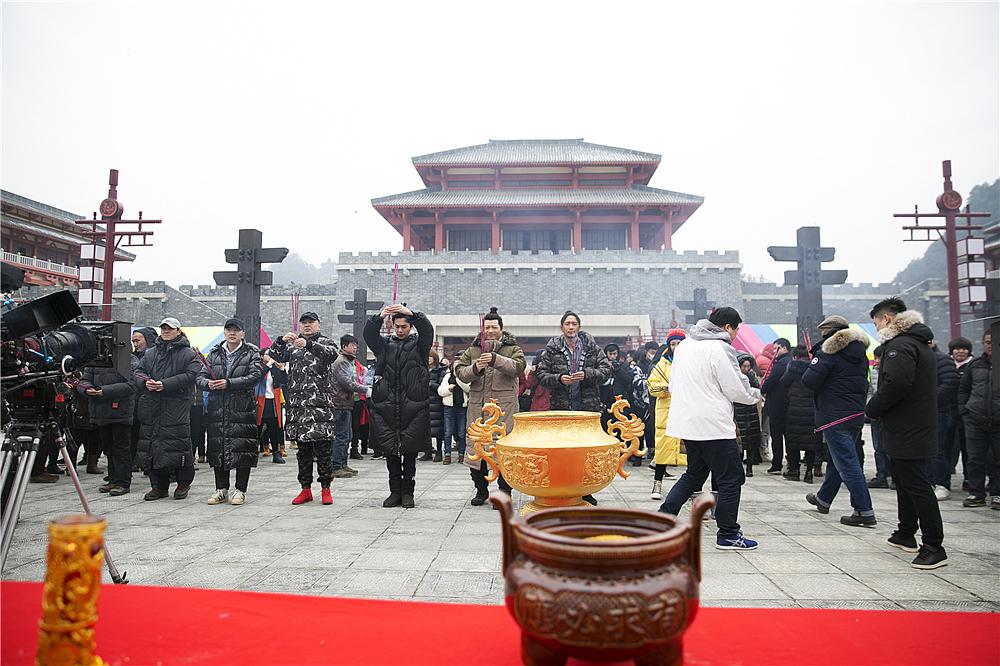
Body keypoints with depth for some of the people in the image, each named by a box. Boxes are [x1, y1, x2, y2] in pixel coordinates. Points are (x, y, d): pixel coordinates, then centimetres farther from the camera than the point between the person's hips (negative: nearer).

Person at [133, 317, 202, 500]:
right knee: (152, 446, 7)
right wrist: (145, 382, -9)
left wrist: (165, 384, -19)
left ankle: (184, 483, 12)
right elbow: (137, 372, 14)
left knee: (178, 444, -5)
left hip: (177, 408, -5)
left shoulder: (188, 354, 0)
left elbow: (190, 375, -11)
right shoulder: (150, 353, 18)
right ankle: (159, 486, 17)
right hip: (151, 408, 5)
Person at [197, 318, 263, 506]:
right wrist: (208, 383, -12)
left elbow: (255, 376, -11)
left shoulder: (252, 354, 3)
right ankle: (221, 489, 19)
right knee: (217, 448, 7)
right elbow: (200, 378, 11)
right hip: (217, 409, 4)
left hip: (243, 409, -4)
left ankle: (240, 490, 7)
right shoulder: (214, 354, 15)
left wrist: (229, 383, -19)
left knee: (242, 449, -3)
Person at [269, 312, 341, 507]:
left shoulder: (325, 342, 7)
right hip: (297, 403, 4)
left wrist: (308, 345, -28)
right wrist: (282, 340, -14)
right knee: (302, 448, 9)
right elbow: (275, 356, 5)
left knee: (323, 448, -3)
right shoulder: (291, 345, 19)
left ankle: (325, 488, 5)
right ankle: (306, 489, 16)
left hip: (320, 402, -4)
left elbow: (332, 354, -15)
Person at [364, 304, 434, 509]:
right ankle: (395, 491, 15)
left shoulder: (418, 344, 8)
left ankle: (408, 492, 12)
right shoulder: (384, 344, 14)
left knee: (410, 452, 3)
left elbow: (427, 330, -11)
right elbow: (369, 334, -3)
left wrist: (412, 313, -28)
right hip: (386, 407, 2)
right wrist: (379, 317, -22)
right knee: (390, 452, 5)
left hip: (413, 406, -2)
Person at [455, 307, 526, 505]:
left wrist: (495, 359, -25)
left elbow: (518, 366, -12)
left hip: (504, 407, -3)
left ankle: (505, 492, 8)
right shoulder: (473, 349, 16)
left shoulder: (512, 348, 8)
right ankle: (481, 489, 21)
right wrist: (474, 368, -14)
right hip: (478, 407, 3)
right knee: (476, 448, 4)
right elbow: (459, 371, 7)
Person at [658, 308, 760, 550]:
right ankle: (728, 534, 13)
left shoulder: (684, 345, 13)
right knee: (731, 478, 5)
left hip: (686, 421, 8)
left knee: (694, 473, 20)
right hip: (713, 425, -8)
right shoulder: (721, 348, -13)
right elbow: (736, 389, -12)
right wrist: (755, 394, 8)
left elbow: (674, 385, 18)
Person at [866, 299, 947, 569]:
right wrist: (876, 408, 11)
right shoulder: (920, 344, 17)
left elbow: (896, 384, -29)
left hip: (908, 432, -11)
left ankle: (934, 547, -4)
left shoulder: (900, 345, -17)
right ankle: (906, 534, 32)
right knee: (905, 482, 20)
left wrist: (872, 409, -15)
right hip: (918, 429, 11)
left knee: (916, 485, -8)